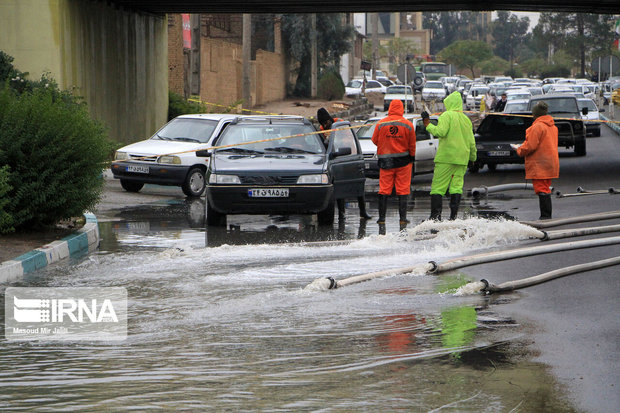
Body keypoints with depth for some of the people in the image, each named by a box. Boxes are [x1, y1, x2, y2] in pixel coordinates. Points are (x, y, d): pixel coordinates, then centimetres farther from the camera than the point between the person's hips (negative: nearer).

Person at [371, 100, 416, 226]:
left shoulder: (380, 124, -4)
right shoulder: (408, 125, -4)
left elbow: (375, 140, 7)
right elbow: (412, 145, 2)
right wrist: (412, 158, 17)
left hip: (385, 161, 0)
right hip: (403, 161, 0)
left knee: (384, 190, 5)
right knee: (403, 190, 3)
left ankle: (382, 217, 3)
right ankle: (402, 218, 0)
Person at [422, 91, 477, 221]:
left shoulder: (447, 115, -4)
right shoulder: (466, 119, 14)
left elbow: (440, 132, -18)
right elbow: (471, 142, 15)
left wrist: (428, 125, -5)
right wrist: (473, 157, 27)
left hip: (446, 157, -5)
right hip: (462, 158, 5)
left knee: (438, 187, -3)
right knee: (456, 187, 6)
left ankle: (435, 217, -10)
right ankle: (453, 216, -1)